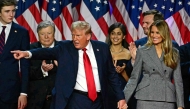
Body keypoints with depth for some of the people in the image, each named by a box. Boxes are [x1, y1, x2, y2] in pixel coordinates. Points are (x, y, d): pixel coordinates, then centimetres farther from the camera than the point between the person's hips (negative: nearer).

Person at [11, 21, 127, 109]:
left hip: (98, 100, 2)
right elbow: (49, 52, -16)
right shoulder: (65, 47, -1)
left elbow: (112, 74, 9)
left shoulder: (102, 47, 4)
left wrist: (121, 97, 6)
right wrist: (28, 53, -34)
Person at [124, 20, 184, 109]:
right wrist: (124, 99, -5)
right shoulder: (142, 51, 4)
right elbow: (134, 77, 4)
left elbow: (178, 80, 8)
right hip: (146, 100, -1)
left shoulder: (174, 53, 8)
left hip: (167, 101, 1)